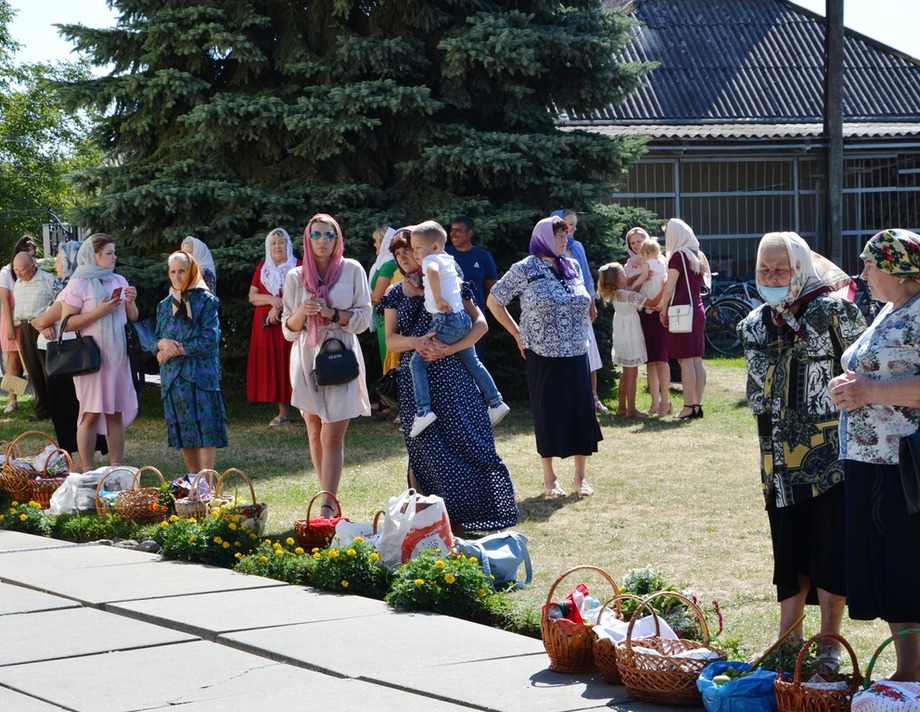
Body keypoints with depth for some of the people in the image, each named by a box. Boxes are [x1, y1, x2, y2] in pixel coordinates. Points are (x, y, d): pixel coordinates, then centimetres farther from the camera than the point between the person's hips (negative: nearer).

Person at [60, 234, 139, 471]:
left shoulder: (118, 281, 13)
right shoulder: (78, 284, -4)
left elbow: (132, 319, 19)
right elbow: (67, 322, -11)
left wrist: (130, 303, -2)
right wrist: (99, 312, -18)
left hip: (117, 355, 5)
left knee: (116, 413, 6)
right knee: (92, 413, -5)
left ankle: (117, 467, 11)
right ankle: (87, 470, 1)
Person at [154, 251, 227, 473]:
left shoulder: (206, 301, -2)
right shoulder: (165, 305, 16)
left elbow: (209, 340, -11)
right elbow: (156, 339, 15)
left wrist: (177, 349, -11)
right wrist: (162, 343, -9)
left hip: (200, 374, -6)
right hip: (172, 377, 6)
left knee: (204, 430, -9)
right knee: (182, 432, 8)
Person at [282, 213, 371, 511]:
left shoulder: (352, 270, 1)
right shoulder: (295, 277, 6)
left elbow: (363, 318, 0)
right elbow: (288, 330, 7)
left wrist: (332, 313, -15)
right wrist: (302, 312, -13)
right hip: (307, 359, 3)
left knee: (332, 436, -11)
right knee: (315, 434, 6)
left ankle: (327, 508, -14)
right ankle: (329, 496, 15)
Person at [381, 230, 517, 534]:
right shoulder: (395, 295, 12)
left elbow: (480, 323, -3)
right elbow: (391, 340, 4)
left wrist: (449, 348, -17)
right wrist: (416, 342, -17)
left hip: (451, 375, -2)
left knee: (462, 441, -5)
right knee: (424, 451, 1)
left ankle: (460, 518, 1)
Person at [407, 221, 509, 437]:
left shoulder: (430, 260, -9)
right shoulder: (448, 259, 16)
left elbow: (433, 271, -35)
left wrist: (438, 299, -27)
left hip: (446, 321, -9)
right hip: (463, 318, 9)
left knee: (417, 362, -5)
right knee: (472, 362, 24)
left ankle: (423, 411, -15)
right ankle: (495, 402, 28)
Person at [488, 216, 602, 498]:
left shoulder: (572, 267, 7)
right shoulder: (525, 270, -7)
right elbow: (494, 301, 0)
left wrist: (580, 332, 13)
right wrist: (518, 334, -1)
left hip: (576, 354, 4)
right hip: (543, 356, -4)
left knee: (581, 411, 2)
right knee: (548, 413, 2)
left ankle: (580, 477, 12)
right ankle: (549, 478, 12)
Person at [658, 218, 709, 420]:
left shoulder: (678, 256, -10)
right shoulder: (698, 256, 13)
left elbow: (669, 289, -11)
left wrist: (664, 311, -1)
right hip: (698, 310, 8)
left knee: (685, 360, -9)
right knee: (696, 359, 7)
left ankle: (688, 407, -11)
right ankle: (697, 404, 9)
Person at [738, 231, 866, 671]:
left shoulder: (832, 312, -6)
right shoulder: (755, 325, 10)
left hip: (829, 453, -5)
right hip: (782, 460, 5)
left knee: (829, 549, -2)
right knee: (789, 548, 10)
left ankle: (829, 646, 7)